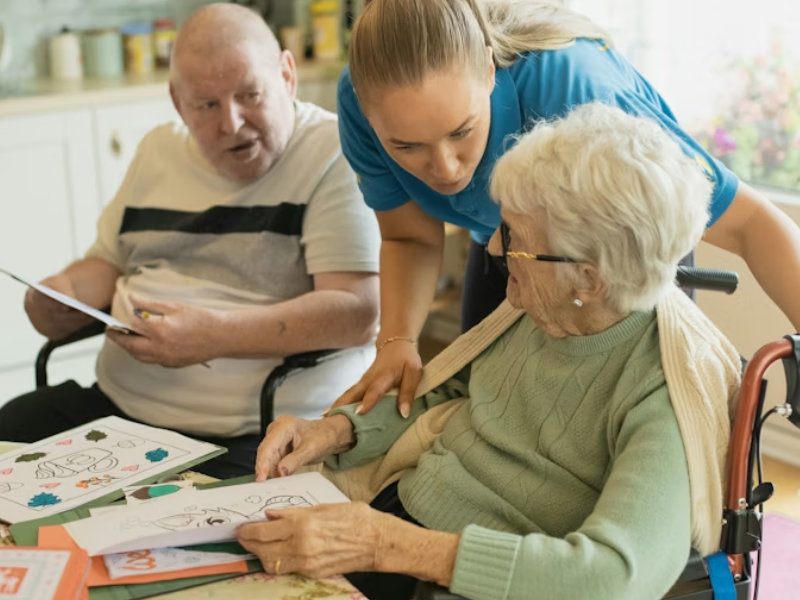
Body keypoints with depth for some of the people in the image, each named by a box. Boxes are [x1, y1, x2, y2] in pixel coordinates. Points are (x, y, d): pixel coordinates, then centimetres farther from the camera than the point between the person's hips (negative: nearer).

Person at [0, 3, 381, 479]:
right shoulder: (158, 151, 15)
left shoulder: (335, 155, -7)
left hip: (256, 434, -7)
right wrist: (64, 293, 3)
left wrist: (216, 335, -26)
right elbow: (108, 262, 27)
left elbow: (358, 314, -17)